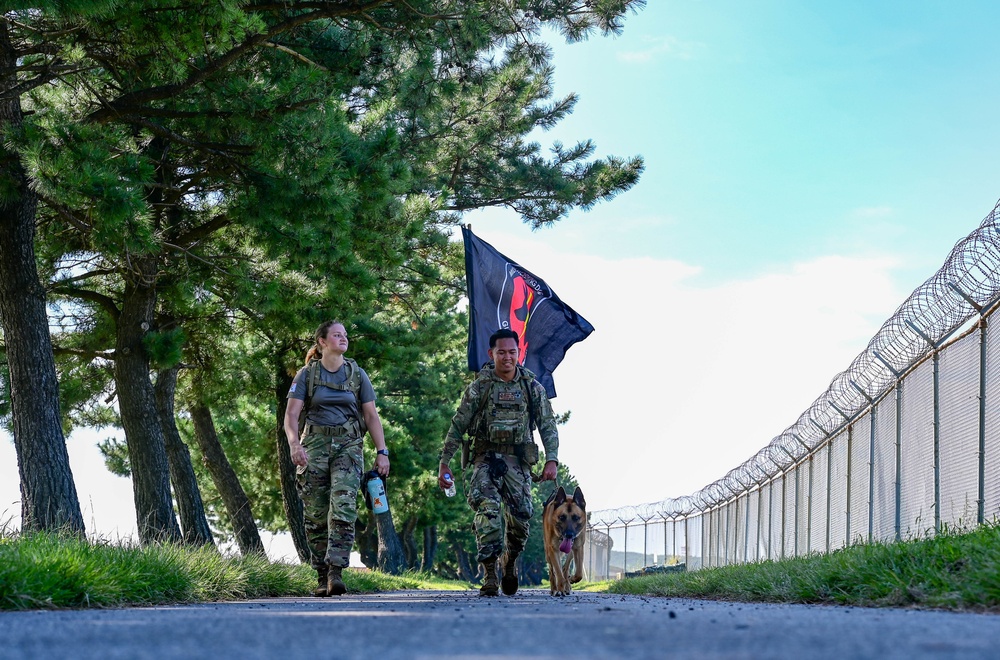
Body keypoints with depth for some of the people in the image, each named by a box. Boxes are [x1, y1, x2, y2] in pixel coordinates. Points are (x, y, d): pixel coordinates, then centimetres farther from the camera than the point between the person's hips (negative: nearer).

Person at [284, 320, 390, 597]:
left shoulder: (357, 374, 10)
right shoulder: (307, 374, 5)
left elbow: (371, 416, 10)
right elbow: (291, 414, -3)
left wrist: (381, 452, 2)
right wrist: (294, 444, -21)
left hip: (348, 446, 0)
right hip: (315, 445, 0)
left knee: (343, 508, -18)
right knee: (316, 515, 0)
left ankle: (336, 572, -22)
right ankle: (322, 577, 8)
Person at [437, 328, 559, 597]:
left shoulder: (532, 387, 7)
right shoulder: (479, 387, 3)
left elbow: (548, 426, 9)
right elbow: (458, 426, 6)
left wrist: (552, 460, -4)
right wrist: (444, 461, 2)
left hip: (517, 460, 2)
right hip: (485, 457, -2)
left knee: (520, 516, -5)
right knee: (487, 509, -22)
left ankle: (510, 563, 25)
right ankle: (490, 575, -23)